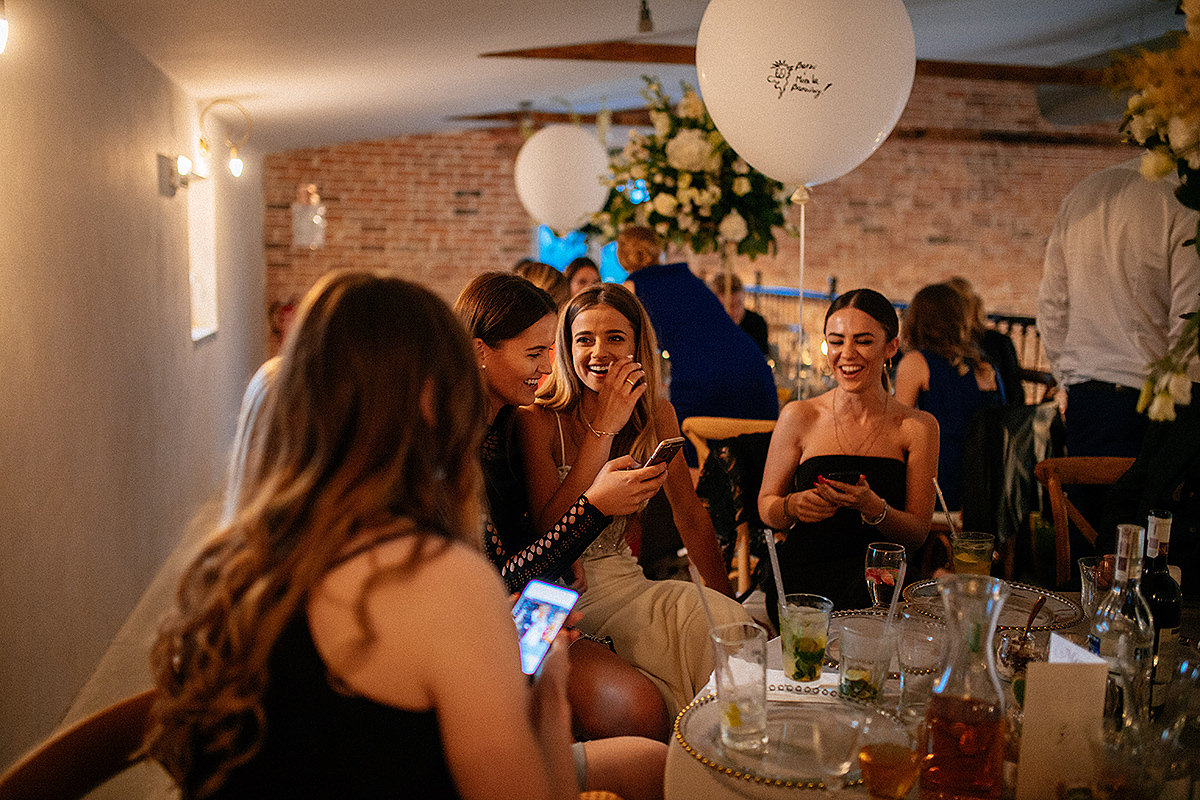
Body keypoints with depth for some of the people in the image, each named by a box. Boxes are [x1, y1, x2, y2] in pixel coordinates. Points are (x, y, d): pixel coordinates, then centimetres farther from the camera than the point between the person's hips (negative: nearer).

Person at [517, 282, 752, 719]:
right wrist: (604, 427, -21)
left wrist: (726, 599, 6)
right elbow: (551, 531, -20)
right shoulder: (538, 418, -9)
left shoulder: (656, 414, 5)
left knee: (726, 621, -23)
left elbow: (690, 514, 12)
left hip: (625, 580, 5)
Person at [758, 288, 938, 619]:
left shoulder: (918, 427, 2)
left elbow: (917, 533, 1)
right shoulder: (799, 417, 2)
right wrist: (794, 505, -14)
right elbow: (766, 507, 10)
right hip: (801, 576, -2)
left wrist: (872, 507, -20)